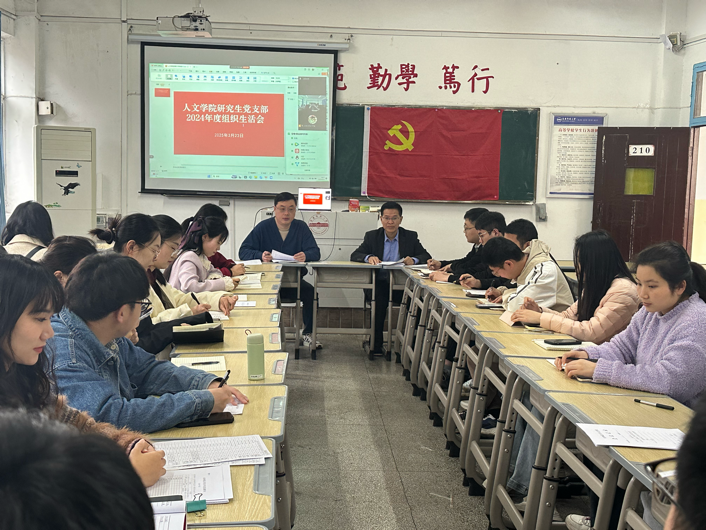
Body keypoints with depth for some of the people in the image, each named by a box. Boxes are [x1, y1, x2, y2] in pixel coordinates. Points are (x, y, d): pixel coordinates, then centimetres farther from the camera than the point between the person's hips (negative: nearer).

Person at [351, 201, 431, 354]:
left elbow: (426, 257, 3)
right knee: (379, 301, -33)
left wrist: (414, 260, -20)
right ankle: (376, 345, -18)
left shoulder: (411, 237, 11)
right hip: (379, 283, -1)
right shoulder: (372, 236, 10)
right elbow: (354, 255, 2)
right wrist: (369, 257, -20)